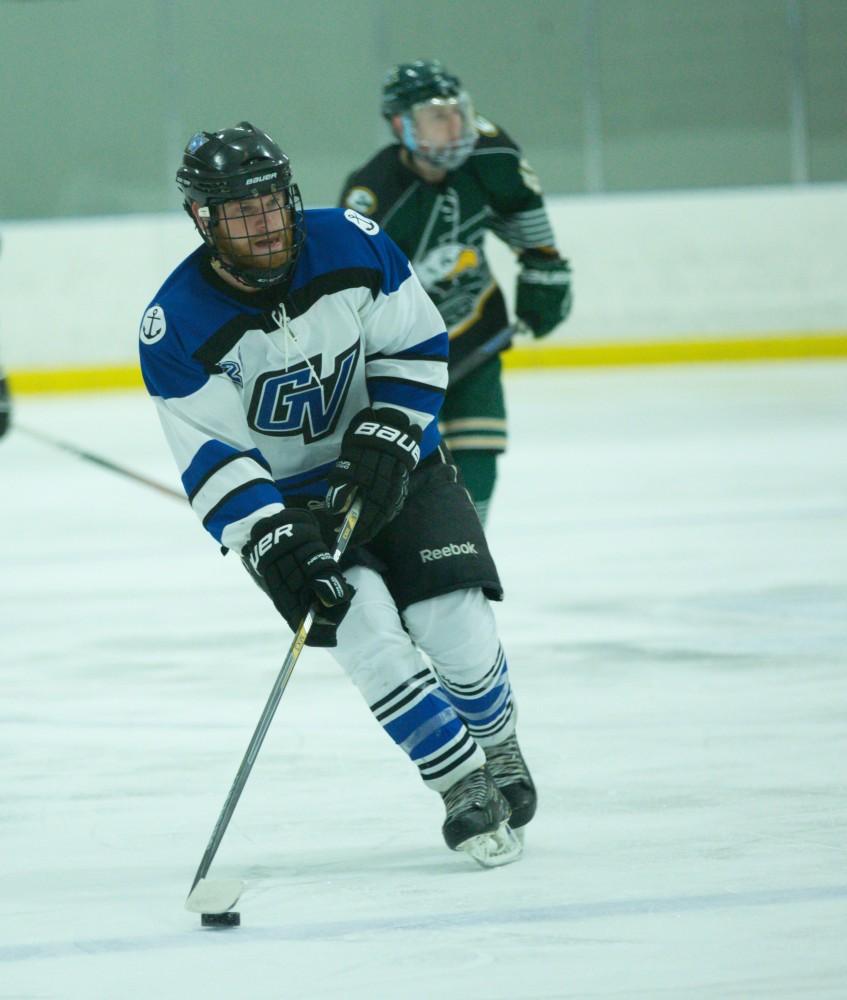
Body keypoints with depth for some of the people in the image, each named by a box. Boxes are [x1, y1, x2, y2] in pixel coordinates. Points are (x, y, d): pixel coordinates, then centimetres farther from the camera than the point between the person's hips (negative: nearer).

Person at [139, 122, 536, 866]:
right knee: (368, 631, -23)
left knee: (457, 627, -12)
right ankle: (465, 789, -8)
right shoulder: (178, 326, -19)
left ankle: (496, 745, 20)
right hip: (284, 501, -1)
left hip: (393, 467, 1)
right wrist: (273, 539, -30)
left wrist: (386, 437, -15)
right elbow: (210, 460, -18)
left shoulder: (352, 246, -14)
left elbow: (418, 344, -2)